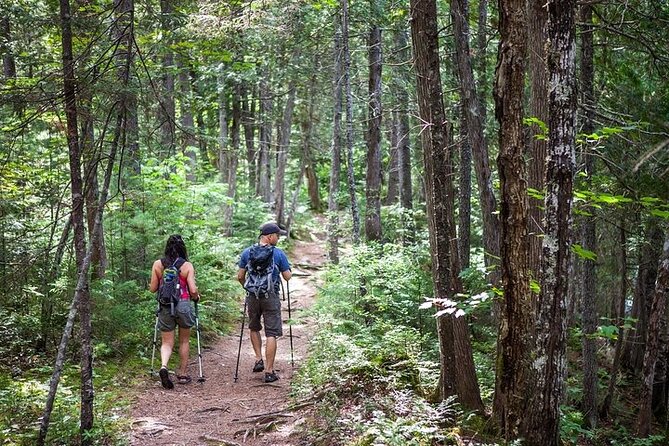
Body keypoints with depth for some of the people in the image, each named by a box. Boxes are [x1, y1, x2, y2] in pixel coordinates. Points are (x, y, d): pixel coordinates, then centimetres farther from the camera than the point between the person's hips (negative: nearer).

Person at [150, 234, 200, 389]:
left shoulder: (157, 264, -1)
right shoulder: (187, 266, -6)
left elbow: (152, 289, 3)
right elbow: (193, 290, -11)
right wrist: (196, 297, 11)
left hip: (165, 306, 1)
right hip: (183, 305, -1)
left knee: (167, 342, 7)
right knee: (184, 341, 17)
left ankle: (163, 366, -20)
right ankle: (183, 374, 22)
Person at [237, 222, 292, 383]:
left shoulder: (247, 252, 2)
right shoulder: (278, 254, -7)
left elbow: (240, 277, 4)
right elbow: (287, 277, -2)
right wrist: (288, 270, 20)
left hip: (252, 296, 3)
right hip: (271, 297, -3)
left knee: (254, 328, 25)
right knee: (271, 333, 0)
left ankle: (259, 360, 15)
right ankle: (269, 371, -1)